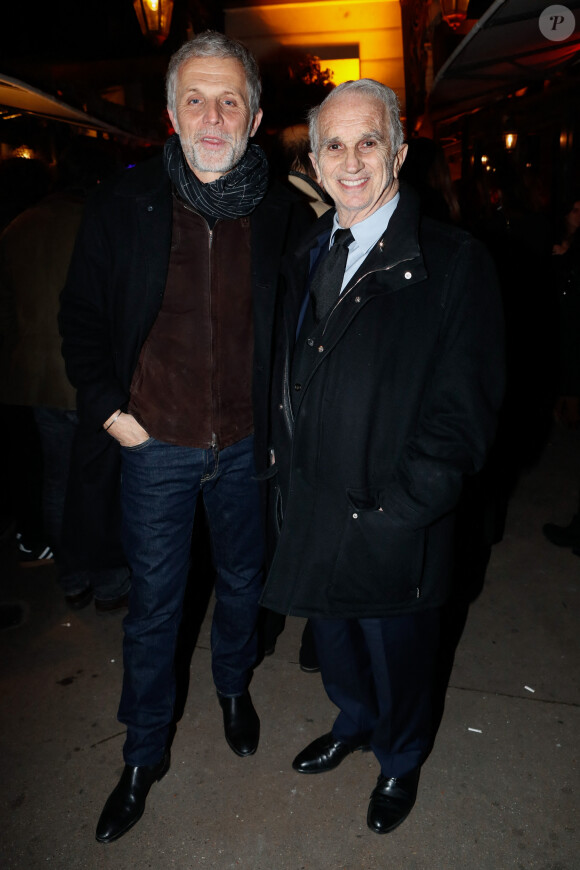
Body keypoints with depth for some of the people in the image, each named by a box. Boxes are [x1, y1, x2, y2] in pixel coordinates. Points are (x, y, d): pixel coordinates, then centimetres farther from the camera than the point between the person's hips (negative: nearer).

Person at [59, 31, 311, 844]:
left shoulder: (283, 212, -4)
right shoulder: (122, 205, -6)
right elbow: (81, 316, 3)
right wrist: (108, 407, -6)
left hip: (247, 446, 1)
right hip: (155, 446, 0)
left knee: (242, 582, 20)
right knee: (153, 604, 11)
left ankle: (234, 685, 51)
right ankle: (145, 753, 34)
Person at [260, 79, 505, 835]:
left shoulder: (454, 262, -12)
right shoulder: (307, 260, 7)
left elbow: (466, 405, -16)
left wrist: (398, 510, -20)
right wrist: (286, 466, 5)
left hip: (393, 525, -5)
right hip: (313, 514, 5)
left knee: (396, 653, 18)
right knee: (335, 639, 26)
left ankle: (400, 759, 50)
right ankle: (353, 723, 58)